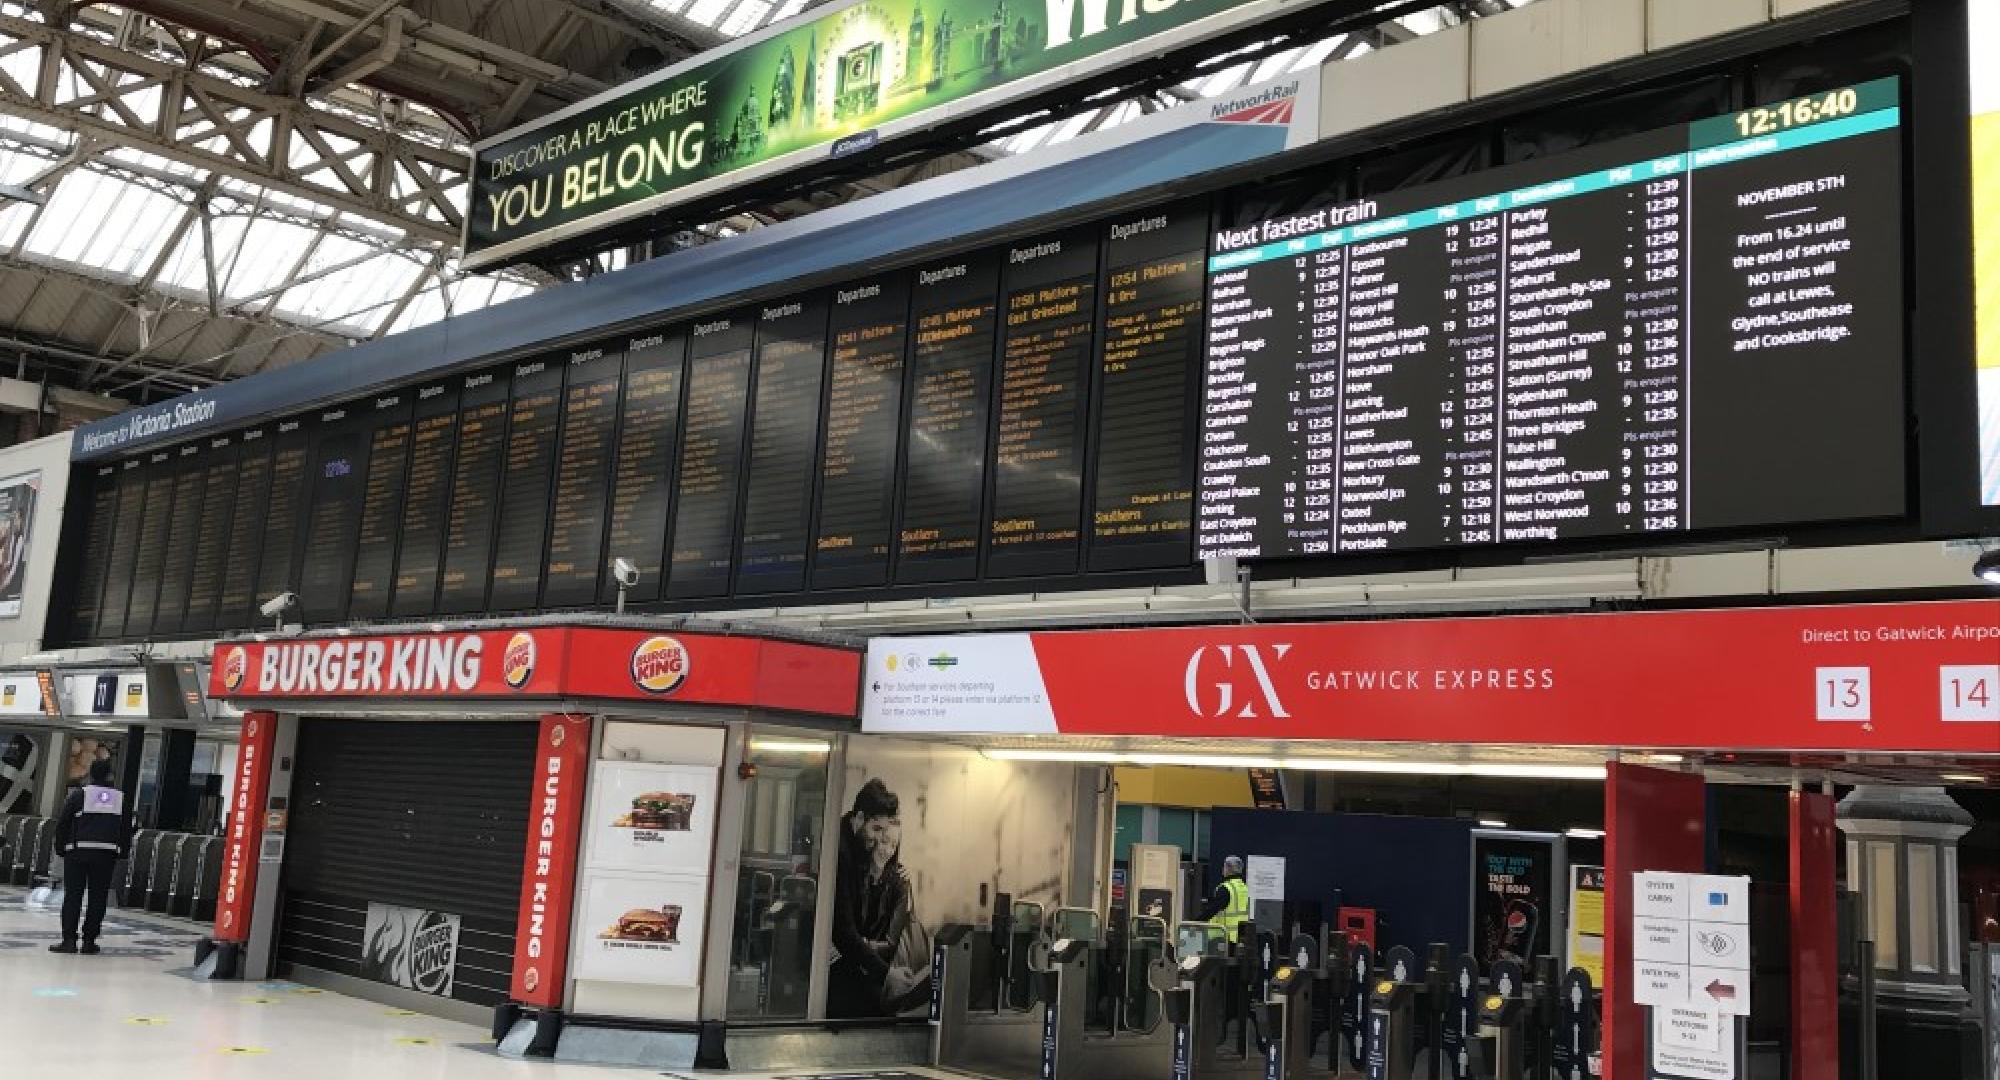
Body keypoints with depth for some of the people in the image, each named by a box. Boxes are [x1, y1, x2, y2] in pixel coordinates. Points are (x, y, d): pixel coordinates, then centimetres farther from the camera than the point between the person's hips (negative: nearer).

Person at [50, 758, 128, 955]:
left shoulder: (79, 794, 1)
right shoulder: (121, 798, 8)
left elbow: (62, 824, 0)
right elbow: (126, 830, 10)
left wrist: (61, 847, 9)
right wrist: (121, 853, 16)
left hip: (78, 851, -2)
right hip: (107, 854, 2)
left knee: (73, 896, 3)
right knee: (97, 898, 5)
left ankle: (69, 939, -2)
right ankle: (89, 942, 5)